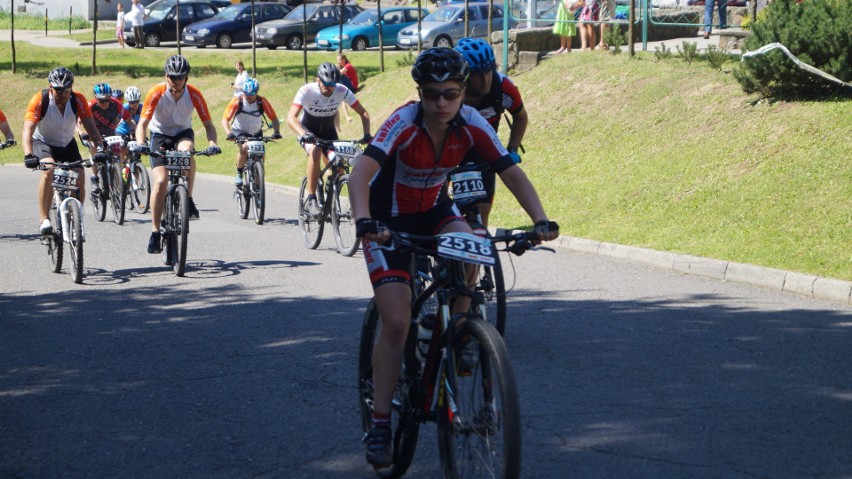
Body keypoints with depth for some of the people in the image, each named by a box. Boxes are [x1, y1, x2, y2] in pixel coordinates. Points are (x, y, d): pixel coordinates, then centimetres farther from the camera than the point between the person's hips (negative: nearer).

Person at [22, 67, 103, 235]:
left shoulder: (78, 100, -18)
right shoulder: (40, 100, -26)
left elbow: (90, 126, -21)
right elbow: (27, 130, -34)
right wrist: (28, 155, -50)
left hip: (67, 145, 3)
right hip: (43, 143, -3)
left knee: (80, 180, -14)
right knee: (49, 169, -33)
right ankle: (43, 219, -29)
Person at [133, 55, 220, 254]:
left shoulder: (194, 95, -17)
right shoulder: (157, 93, -21)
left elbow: (208, 124, -15)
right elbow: (143, 123, -23)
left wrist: (212, 143, -34)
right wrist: (139, 143, -42)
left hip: (183, 133, 1)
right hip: (160, 135, -1)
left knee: (187, 150, -37)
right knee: (160, 182, -16)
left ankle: (188, 200, -21)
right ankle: (155, 232, -7)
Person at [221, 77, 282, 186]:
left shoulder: (262, 102, -19)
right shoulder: (237, 101, -22)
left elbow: (274, 118, -19)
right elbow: (225, 119, -26)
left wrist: (277, 132, -38)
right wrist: (229, 133, -44)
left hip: (256, 133, 3)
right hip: (240, 131, -2)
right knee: (244, 148, -31)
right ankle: (239, 175, -12)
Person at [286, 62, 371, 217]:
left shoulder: (342, 91, -23)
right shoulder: (306, 91, -30)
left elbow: (363, 113, -17)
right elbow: (291, 118, -39)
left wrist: (367, 134, -34)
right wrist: (303, 134, -57)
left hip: (328, 131, 3)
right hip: (307, 129, -3)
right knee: (315, 152, -34)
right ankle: (311, 200, -28)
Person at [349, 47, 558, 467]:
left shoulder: (472, 124, -18)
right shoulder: (403, 124, -29)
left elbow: (511, 172, -15)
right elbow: (361, 172, -43)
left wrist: (540, 220, -30)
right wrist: (364, 221, -60)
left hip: (434, 209, 4)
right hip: (389, 219, -3)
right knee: (396, 323, -12)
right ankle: (380, 424, -1)